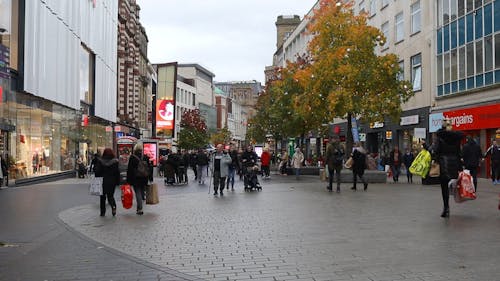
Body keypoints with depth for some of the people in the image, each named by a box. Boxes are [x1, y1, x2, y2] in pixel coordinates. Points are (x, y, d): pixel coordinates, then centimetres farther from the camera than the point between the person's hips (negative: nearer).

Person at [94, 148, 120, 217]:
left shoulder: (100, 161, -6)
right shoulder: (115, 161, -5)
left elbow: (97, 171, -8)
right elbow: (117, 172, -5)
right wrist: (118, 181, 1)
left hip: (103, 182, 0)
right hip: (112, 182, 0)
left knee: (103, 196, 13)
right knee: (111, 195, 11)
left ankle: (102, 212, 14)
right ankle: (113, 206, -18)